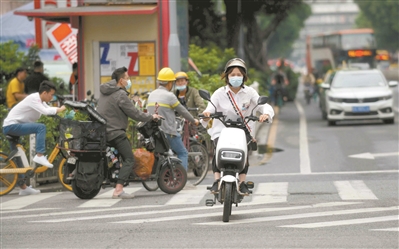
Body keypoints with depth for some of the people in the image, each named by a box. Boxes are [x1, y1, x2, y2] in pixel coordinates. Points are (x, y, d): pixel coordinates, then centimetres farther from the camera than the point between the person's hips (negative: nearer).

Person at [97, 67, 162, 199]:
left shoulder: (104, 91, 14)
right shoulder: (120, 95, -14)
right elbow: (134, 113, -13)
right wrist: (151, 117, 1)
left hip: (102, 131, 10)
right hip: (115, 132, -10)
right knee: (129, 160, -10)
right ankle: (118, 190, -22)